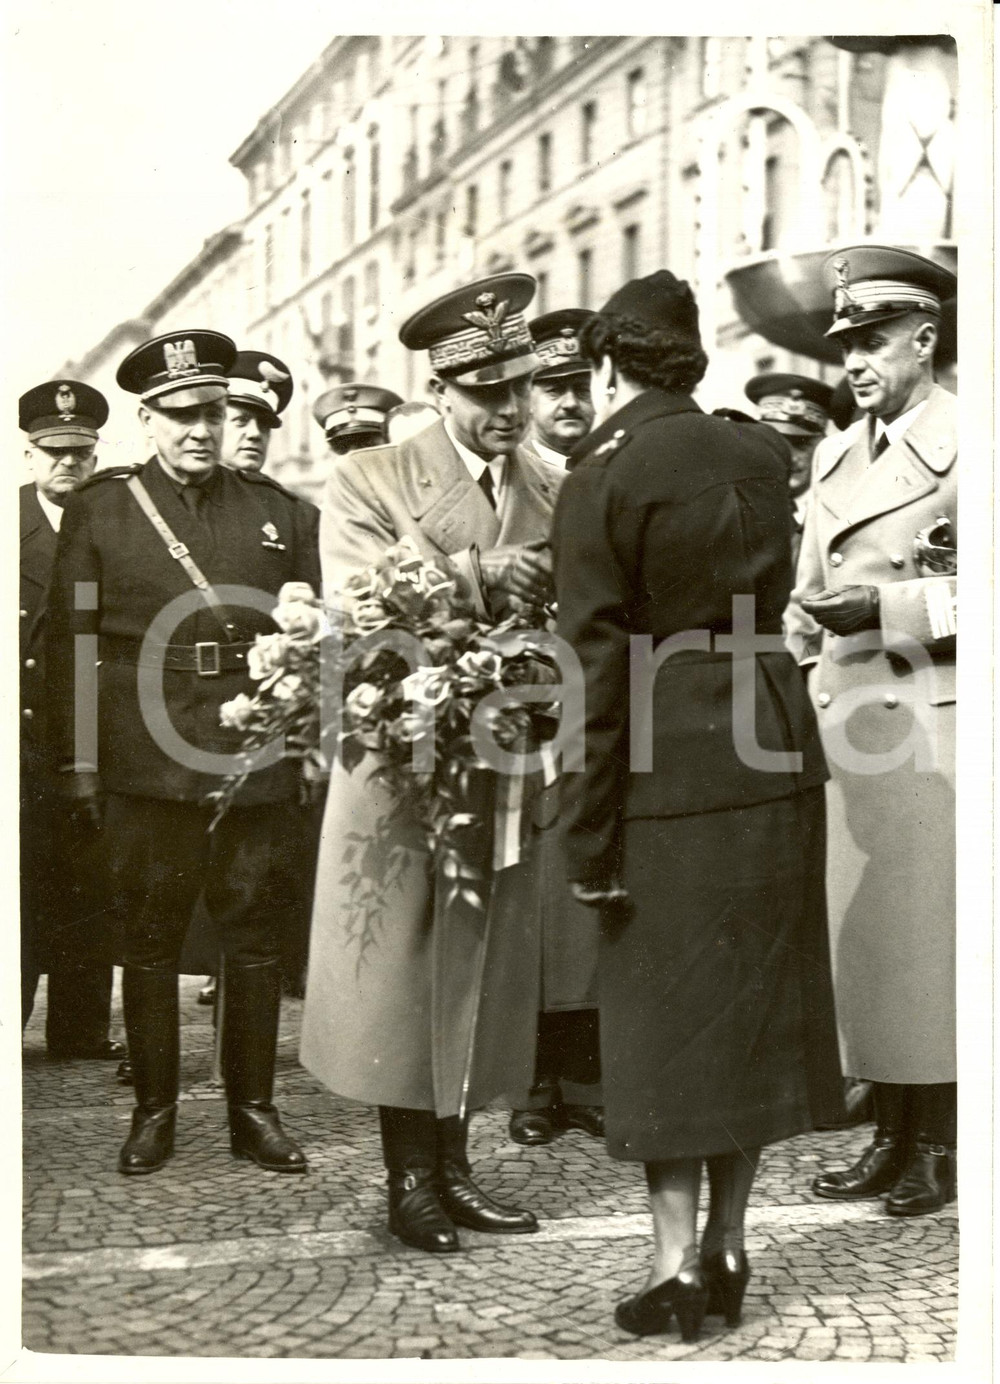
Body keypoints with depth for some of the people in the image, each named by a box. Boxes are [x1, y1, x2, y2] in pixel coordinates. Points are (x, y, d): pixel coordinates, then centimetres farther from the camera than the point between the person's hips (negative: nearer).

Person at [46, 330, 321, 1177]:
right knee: (150, 938, 6)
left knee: (256, 934, 7)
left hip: (254, 755, 2)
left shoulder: (280, 511, 9)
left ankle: (253, 1109, 18)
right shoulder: (100, 509, 5)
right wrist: (76, 757, -1)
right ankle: (154, 1112, 18)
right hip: (146, 761, -1)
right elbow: (69, 636, 3)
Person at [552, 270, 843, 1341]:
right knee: (755, 1001, 13)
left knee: (665, 1010, 5)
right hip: (773, 742, 5)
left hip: (669, 768, -5)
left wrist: (588, 842, -8)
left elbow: (598, 669, -12)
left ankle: (676, 1265, 11)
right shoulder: (759, 455, 6)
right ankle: (726, 1249, 23)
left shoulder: (602, 481, -9)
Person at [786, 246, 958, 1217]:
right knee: (858, 927, 8)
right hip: (840, 716, 7)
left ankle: (936, 1144, 10)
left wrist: (884, 609, -16)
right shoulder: (834, 455, 17)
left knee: (928, 929, -2)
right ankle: (889, 1133, 18)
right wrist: (802, 643, 6)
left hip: (931, 718, -6)